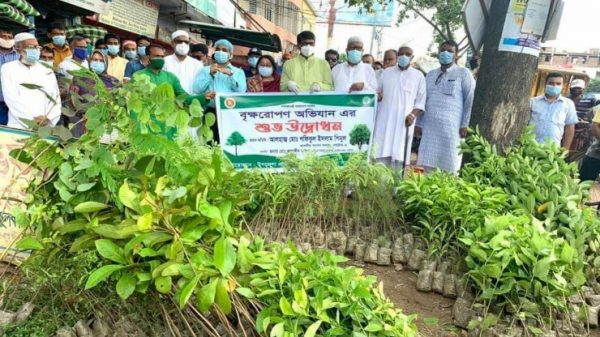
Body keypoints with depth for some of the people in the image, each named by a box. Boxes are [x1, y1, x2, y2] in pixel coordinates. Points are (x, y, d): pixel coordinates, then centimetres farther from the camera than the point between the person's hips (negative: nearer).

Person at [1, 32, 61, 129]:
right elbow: (12, 99, -3)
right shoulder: (8, 68, 8)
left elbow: (55, 99, 7)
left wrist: (48, 118, -10)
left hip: (45, 127, 2)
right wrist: (32, 120, -12)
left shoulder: (47, 71, 15)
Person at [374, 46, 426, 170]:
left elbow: (421, 101, 5)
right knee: (382, 154, -6)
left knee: (399, 156, -7)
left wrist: (413, 114, -10)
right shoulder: (386, 72, 15)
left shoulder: (418, 75, 9)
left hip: (404, 121, -1)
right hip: (384, 120, 2)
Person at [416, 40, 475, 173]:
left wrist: (465, 125, -9)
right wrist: (419, 123, 11)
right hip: (430, 126, 5)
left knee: (450, 166, -2)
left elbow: (470, 100, -2)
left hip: (452, 127, -4)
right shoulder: (431, 74, 19)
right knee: (428, 164, 3)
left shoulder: (463, 73, 4)